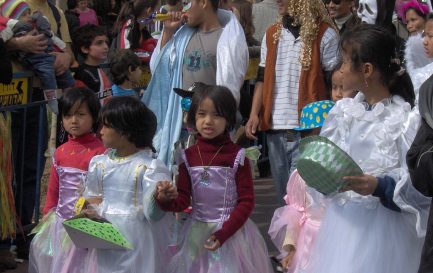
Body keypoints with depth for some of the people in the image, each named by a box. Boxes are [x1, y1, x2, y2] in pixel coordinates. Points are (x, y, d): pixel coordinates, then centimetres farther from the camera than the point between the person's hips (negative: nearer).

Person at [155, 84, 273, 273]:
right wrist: (166, 199, -21)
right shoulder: (188, 157, 1)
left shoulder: (237, 156, -8)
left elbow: (246, 202, -8)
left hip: (232, 231, -3)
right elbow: (183, 200, 2)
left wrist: (223, 233, -16)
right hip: (197, 233, 3)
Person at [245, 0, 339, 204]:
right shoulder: (271, 35, 14)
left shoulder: (325, 35, -3)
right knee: (283, 193, 11)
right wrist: (254, 113, 2)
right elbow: (262, 78, 16)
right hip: (275, 128, 6)